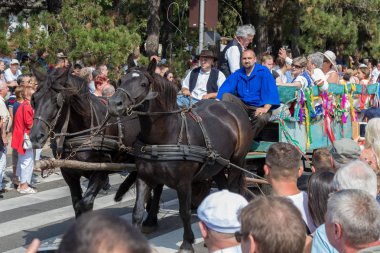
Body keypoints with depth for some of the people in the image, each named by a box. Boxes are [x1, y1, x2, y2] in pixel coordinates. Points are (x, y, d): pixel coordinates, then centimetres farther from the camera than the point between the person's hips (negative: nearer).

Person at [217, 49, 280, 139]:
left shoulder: (263, 72, -5)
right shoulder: (238, 74, 9)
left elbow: (271, 91, -15)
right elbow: (225, 88, -2)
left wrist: (266, 108, -29)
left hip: (259, 107, -4)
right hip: (242, 104, 4)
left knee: (261, 118, -38)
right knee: (226, 96, -18)